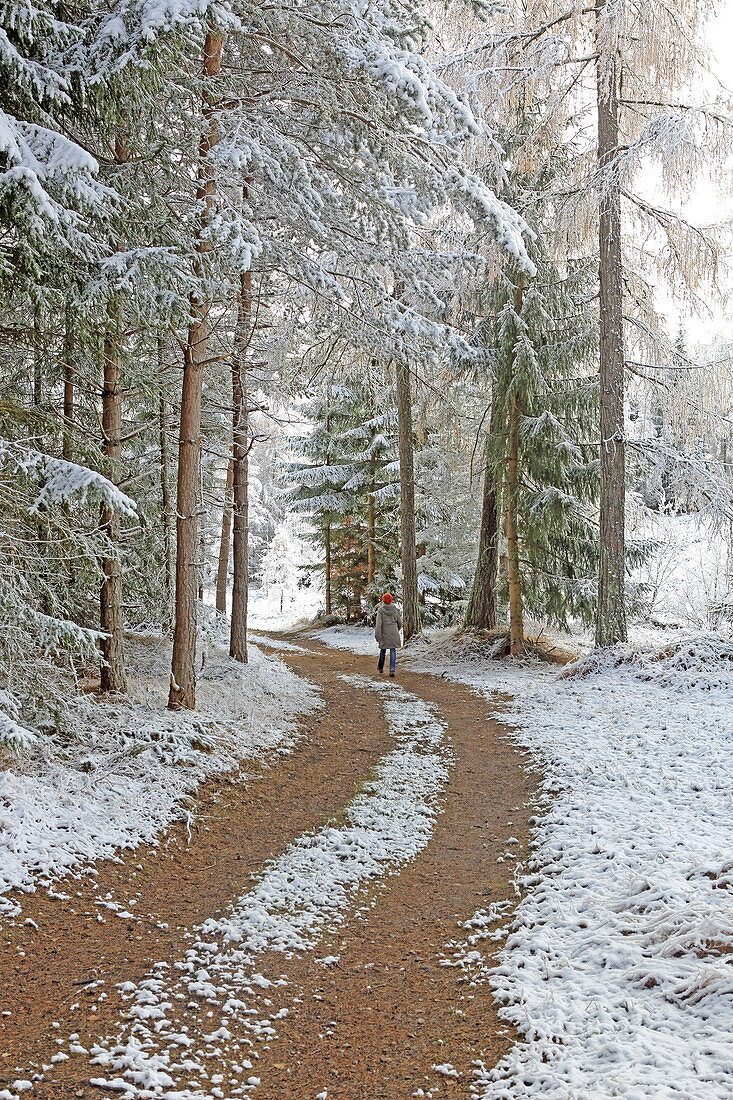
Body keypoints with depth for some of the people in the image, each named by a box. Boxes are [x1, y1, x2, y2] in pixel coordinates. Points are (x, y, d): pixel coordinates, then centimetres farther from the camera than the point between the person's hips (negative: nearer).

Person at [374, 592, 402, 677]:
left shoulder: (380, 610, -9)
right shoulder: (395, 609, -1)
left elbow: (378, 623, -14)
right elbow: (399, 622, 8)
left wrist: (377, 636, -12)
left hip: (384, 634, -1)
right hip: (394, 633, 1)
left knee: (382, 650, 17)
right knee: (393, 651, 1)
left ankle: (380, 668, 32)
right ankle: (392, 670, -9)